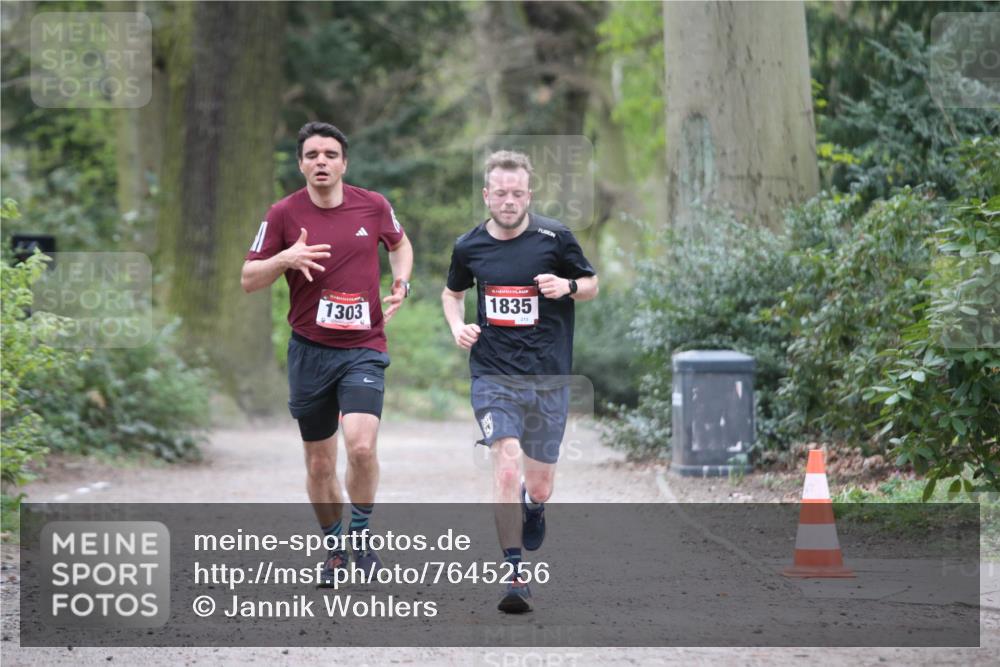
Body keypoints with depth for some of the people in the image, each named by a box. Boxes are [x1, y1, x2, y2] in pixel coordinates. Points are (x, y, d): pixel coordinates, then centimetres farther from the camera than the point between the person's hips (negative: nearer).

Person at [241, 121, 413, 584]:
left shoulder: (373, 206, 0)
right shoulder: (283, 214, -3)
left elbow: (400, 243, 21)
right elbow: (248, 280, 1)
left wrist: (401, 283, 2)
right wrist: (286, 258, -17)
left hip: (363, 349, -1)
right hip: (309, 351, 1)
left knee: (361, 445, -22)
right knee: (319, 464, 8)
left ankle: (361, 533, 1)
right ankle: (335, 548, 28)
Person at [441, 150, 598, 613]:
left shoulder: (555, 238, -3)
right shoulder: (469, 247, 2)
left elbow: (592, 284, 10)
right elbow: (452, 292, 21)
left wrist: (567, 286, -13)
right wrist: (457, 326, 1)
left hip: (549, 378, 0)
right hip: (492, 375, 0)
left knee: (539, 485, 8)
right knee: (507, 467, -19)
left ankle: (533, 504, 47)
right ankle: (514, 575, -12)